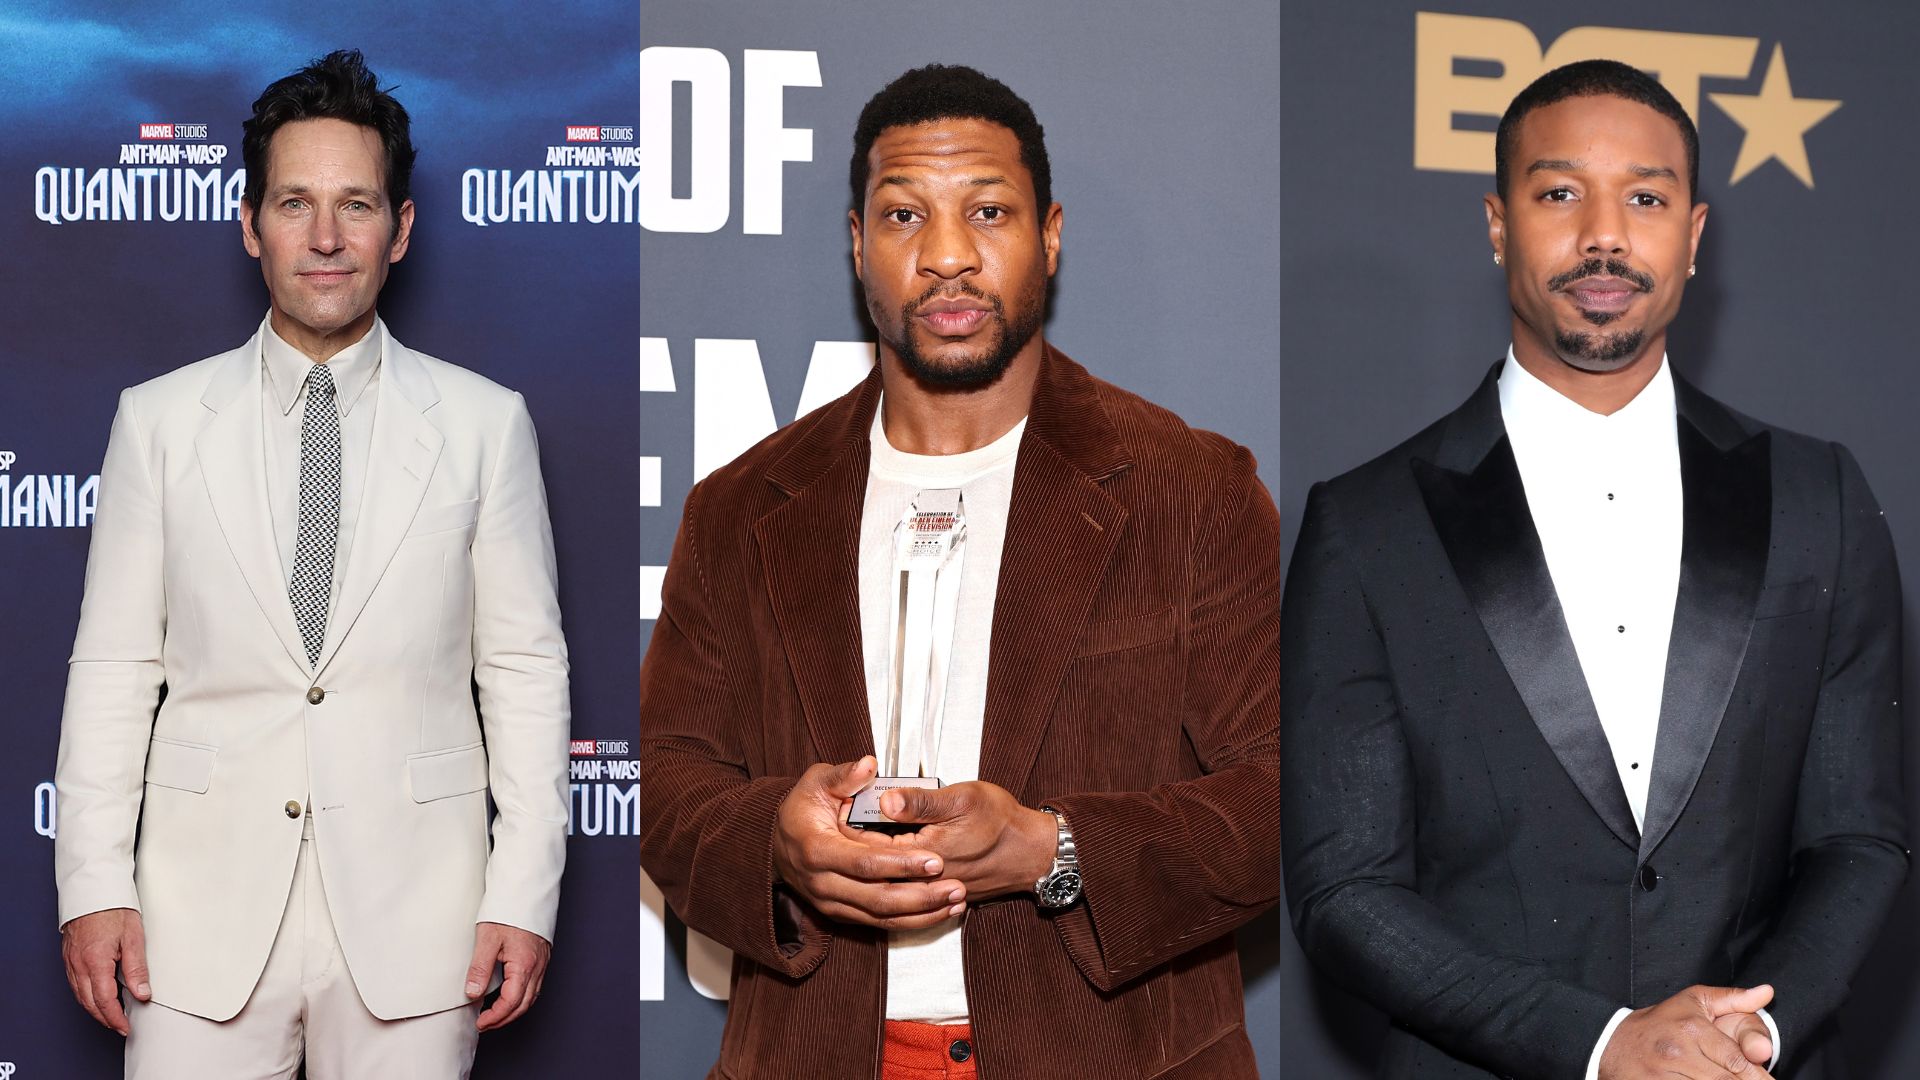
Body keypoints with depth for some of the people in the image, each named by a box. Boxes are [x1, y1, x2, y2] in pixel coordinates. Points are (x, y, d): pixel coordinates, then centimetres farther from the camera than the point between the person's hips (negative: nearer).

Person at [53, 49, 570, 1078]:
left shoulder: (485, 422, 3)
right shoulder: (157, 419, 5)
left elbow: (526, 671, 2)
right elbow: (112, 669, 5)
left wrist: (524, 898, -4)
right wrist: (94, 886, -2)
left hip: (411, 915, 0)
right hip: (204, 912, 1)